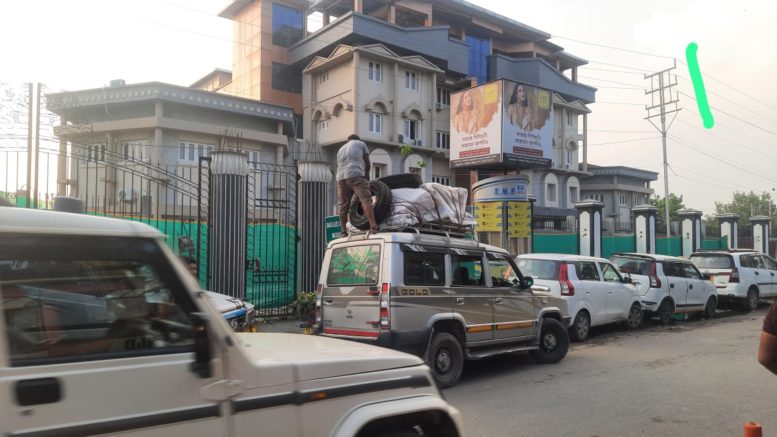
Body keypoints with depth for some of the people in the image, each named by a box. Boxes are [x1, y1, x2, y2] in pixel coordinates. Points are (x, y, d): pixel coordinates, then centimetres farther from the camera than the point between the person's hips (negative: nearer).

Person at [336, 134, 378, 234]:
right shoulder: (360, 143, 21)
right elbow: (367, 163, 16)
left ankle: (343, 230, 8)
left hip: (341, 178, 5)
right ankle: (373, 226, -25)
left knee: (343, 204, 9)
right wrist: (365, 175, 31)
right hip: (356, 175, -5)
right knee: (366, 200, -12)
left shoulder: (341, 149, 34)